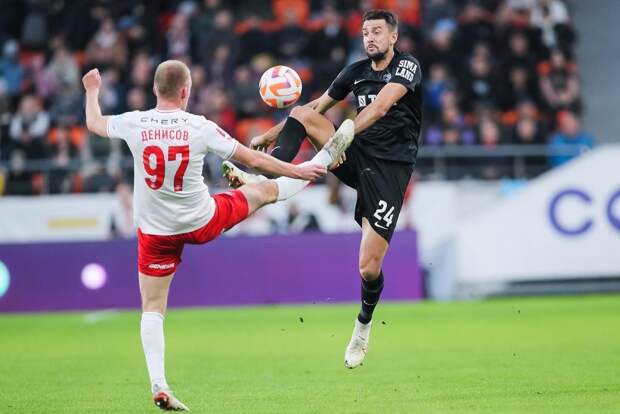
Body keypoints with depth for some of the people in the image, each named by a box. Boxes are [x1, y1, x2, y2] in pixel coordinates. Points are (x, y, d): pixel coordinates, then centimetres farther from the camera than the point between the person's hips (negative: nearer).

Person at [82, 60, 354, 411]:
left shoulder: (133, 124, -12)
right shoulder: (199, 128, -14)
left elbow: (94, 123, 11)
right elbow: (253, 160, -4)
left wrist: (93, 90, 32)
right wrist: (298, 171, 10)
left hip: (156, 233, 1)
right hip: (203, 224, -1)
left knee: (153, 308, 7)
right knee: (266, 190, 19)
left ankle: (159, 385, -4)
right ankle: (328, 157, 39)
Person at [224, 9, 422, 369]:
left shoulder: (407, 66, -8)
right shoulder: (356, 71, 10)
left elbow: (381, 106, -24)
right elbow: (318, 106, 21)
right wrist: (273, 134, 16)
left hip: (389, 169, -5)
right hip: (356, 154, 5)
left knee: (369, 269, -9)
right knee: (302, 113, -16)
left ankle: (365, 323, 22)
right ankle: (266, 181, -27)